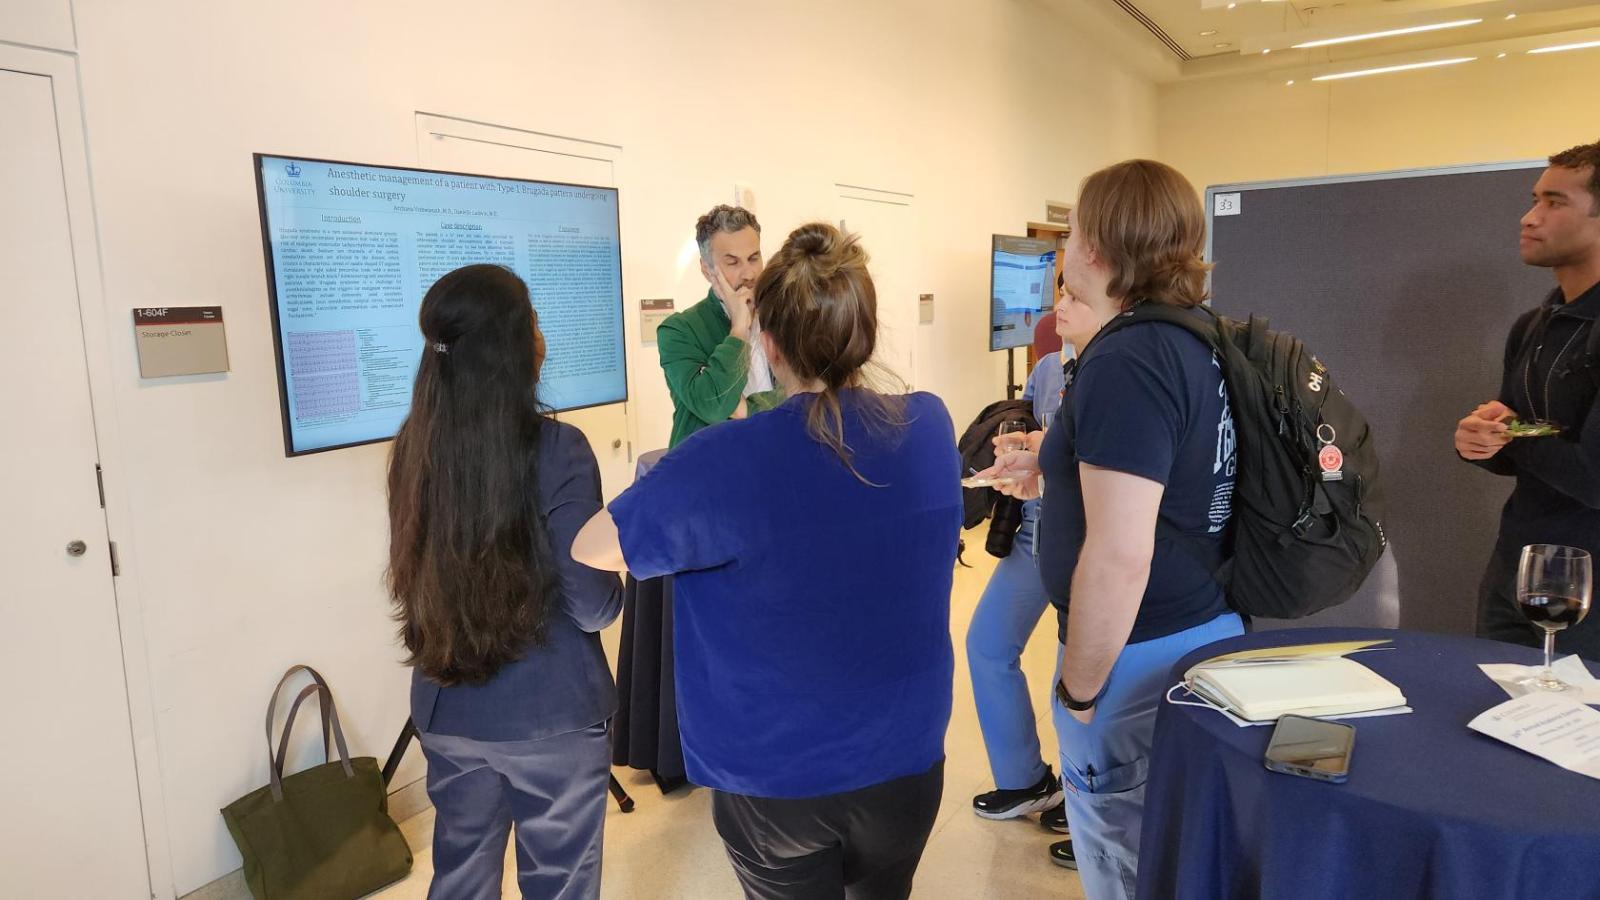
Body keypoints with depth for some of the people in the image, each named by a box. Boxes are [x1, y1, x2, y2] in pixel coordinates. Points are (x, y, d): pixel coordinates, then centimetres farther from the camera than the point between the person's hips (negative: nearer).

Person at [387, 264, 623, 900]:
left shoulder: (412, 446, -4)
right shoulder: (555, 450, -20)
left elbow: (416, 574, 10)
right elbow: (594, 607, -17)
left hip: (446, 711, 5)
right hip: (551, 715, -5)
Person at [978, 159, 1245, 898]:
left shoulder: (1125, 360, -22)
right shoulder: (1195, 339, 8)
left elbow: (1119, 558, -28)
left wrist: (1079, 690, -17)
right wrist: (1058, 465, 22)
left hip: (1142, 658, -9)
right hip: (1204, 633, 10)